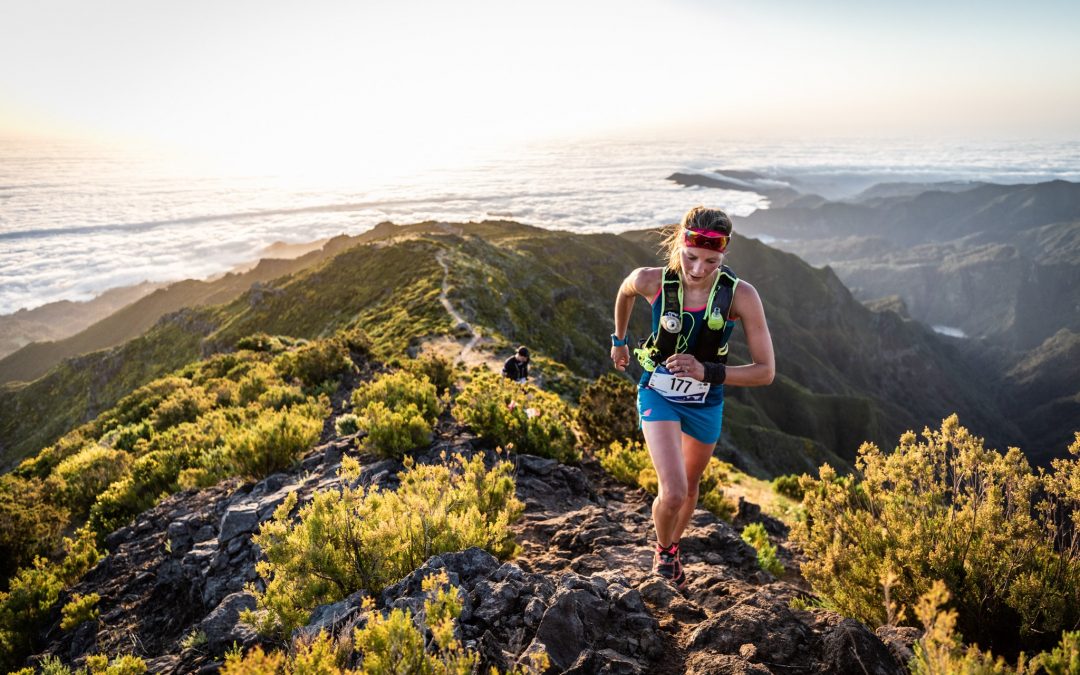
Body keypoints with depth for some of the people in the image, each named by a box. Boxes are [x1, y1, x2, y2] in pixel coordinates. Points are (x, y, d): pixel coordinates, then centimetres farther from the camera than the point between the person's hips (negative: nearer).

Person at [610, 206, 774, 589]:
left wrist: (706, 372, -36)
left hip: (705, 403, 2)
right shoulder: (651, 281, -24)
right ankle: (663, 549, 17)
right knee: (673, 493, -18)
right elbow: (624, 292, 2)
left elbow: (766, 371, -23)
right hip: (658, 395, -2)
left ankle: (672, 548, 53)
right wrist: (619, 341, 15)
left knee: (690, 486, 22)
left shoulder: (741, 295, -26)